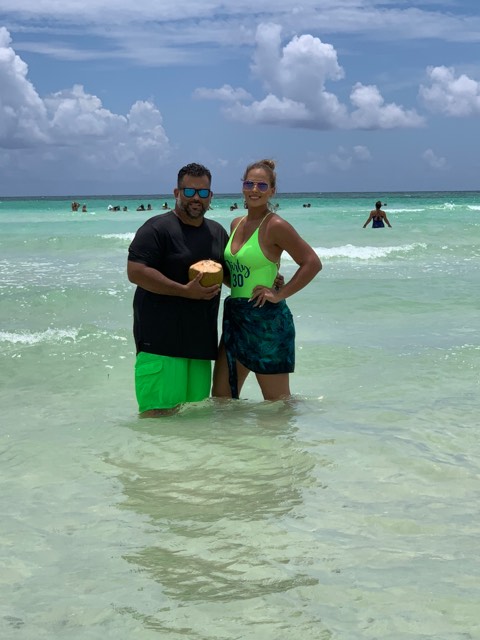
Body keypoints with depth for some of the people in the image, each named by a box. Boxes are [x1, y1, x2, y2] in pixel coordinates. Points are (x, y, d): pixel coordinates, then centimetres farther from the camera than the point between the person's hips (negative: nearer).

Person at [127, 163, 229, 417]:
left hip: (201, 338, 7)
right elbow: (135, 272, -16)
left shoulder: (218, 232, 16)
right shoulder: (157, 228, -7)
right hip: (161, 338, -7)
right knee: (158, 413, -9)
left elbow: (231, 274, 26)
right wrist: (185, 291, -20)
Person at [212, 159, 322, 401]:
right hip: (235, 317, 8)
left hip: (267, 320, -8)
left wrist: (280, 294, -16)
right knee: (220, 398, 10)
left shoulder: (275, 226, -12)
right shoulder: (237, 224, 11)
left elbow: (312, 263, -14)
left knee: (277, 401, 3)